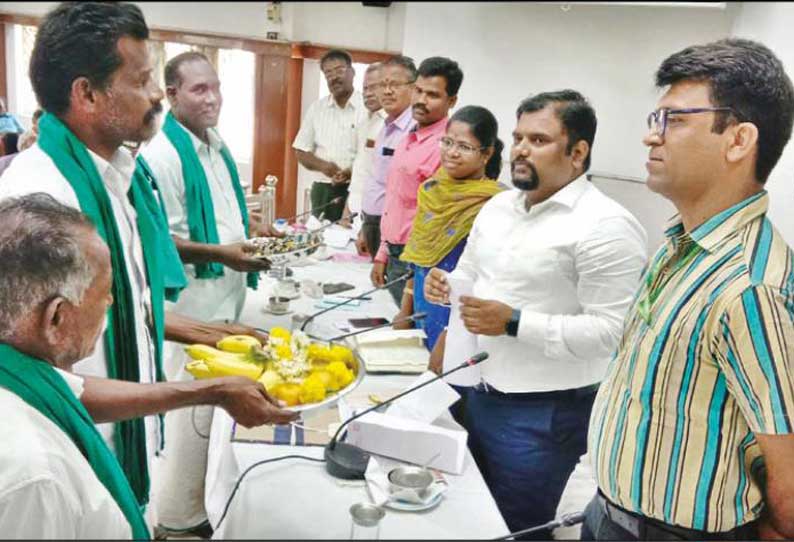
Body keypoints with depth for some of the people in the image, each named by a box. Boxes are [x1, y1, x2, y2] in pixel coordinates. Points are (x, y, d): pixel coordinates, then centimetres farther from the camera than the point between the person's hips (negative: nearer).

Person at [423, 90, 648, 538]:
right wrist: (446, 286, -5)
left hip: (543, 413, -7)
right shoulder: (498, 206, 7)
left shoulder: (605, 226, -18)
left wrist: (515, 323, -26)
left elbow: (612, 330, -23)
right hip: (475, 391, 8)